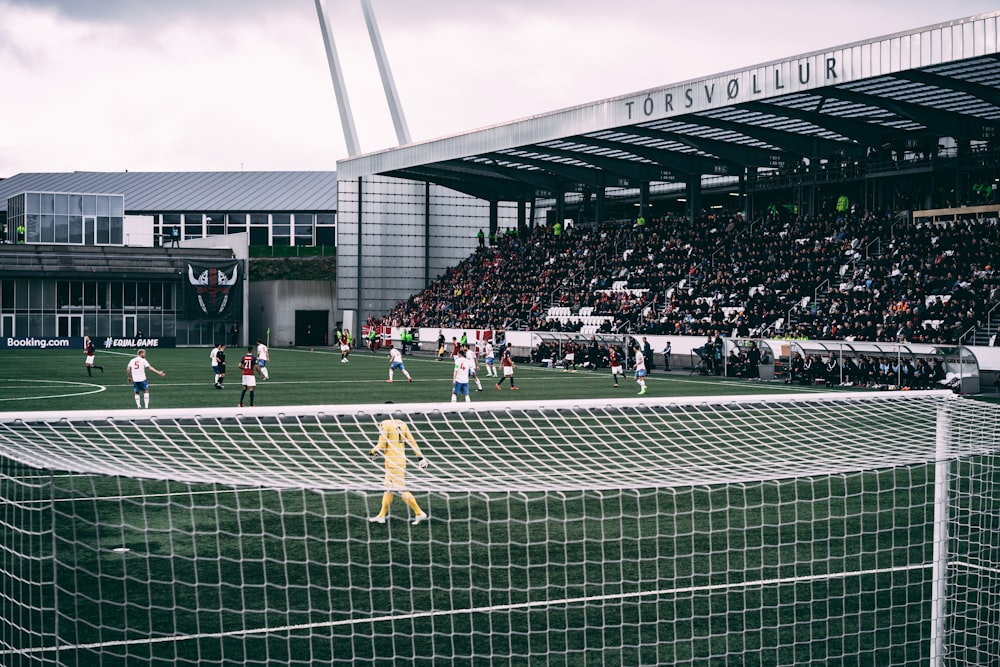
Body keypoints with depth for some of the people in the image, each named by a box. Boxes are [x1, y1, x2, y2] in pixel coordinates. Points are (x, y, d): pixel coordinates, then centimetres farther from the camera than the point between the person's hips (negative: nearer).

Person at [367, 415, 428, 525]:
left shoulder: (385, 424, -11)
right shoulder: (402, 424, 10)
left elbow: (381, 446, -11)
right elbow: (412, 441, 11)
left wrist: (372, 452, 7)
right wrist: (419, 456, 15)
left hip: (392, 460, -8)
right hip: (402, 459, 8)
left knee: (400, 489, -6)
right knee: (389, 488, 15)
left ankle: (419, 513, -7)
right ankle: (382, 515, 21)